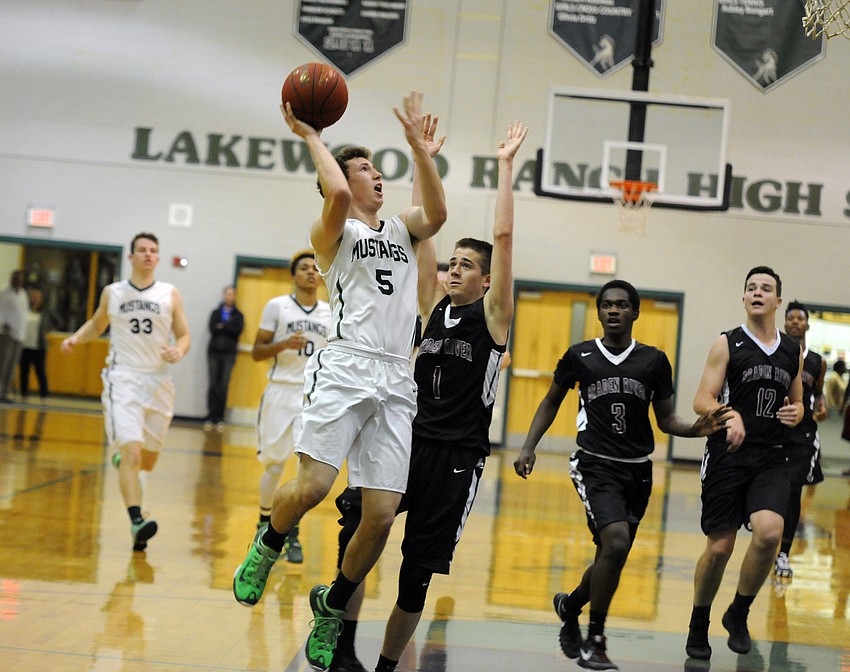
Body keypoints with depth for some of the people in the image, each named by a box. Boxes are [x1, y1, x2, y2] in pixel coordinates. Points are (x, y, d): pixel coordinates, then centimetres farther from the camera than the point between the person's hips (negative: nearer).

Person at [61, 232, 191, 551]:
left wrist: (179, 350, -15)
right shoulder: (112, 293, 5)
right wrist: (76, 337, 3)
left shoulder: (170, 294, 4)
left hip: (158, 381, 2)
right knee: (132, 452, -18)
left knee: (149, 456, 14)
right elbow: (97, 324, 22)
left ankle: (122, 458, 49)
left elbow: (184, 335, 7)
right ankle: (136, 521, -23)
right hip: (123, 379, -2)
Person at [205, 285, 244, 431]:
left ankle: (220, 418, 0)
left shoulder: (238, 315, 11)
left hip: (229, 353, 0)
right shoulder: (215, 313, 12)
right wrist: (229, 329, -7)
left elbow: (239, 329, -7)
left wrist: (222, 326, -8)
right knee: (213, 385, -2)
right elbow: (212, 328, -4)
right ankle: (210, 417, 0)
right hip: (214, 351, 0)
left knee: (224, 386, -3)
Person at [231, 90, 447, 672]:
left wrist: (418, 143, 0)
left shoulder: (402, 230, 23)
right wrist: (311, 137, -3)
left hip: (396, 383, 4)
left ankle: (332, 605, 19)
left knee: (382, 516, -3)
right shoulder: (332, 231, 8)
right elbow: (338, 195, -15)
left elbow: (437, 212, 1)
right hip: (346, 367, -4)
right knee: (312, 486, -20)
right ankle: (267, 547, 14)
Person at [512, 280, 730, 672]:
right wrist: (529, 447, 4)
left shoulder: (654, 361, 4)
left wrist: (696, 429, -12)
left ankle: (569, 606, 43)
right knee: (616, 541, -24)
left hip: (637, 470, 4)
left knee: (612, 558, 10)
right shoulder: (579, 356, 1)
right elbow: (552, 401, 14)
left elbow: (666, 419, 9)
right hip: (596, 464, -3)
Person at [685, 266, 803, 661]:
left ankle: (739, 614, 4)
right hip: (727, 455, -2)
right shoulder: (727, 344, -1)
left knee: (769, 533, -20)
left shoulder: (793, 351, 11)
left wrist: (795, 414, -2)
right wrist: (730, 415, -26)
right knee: (719, 547, -1)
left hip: (771, 458, 3)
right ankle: (699, 626, 22)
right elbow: (701, 401, -6)